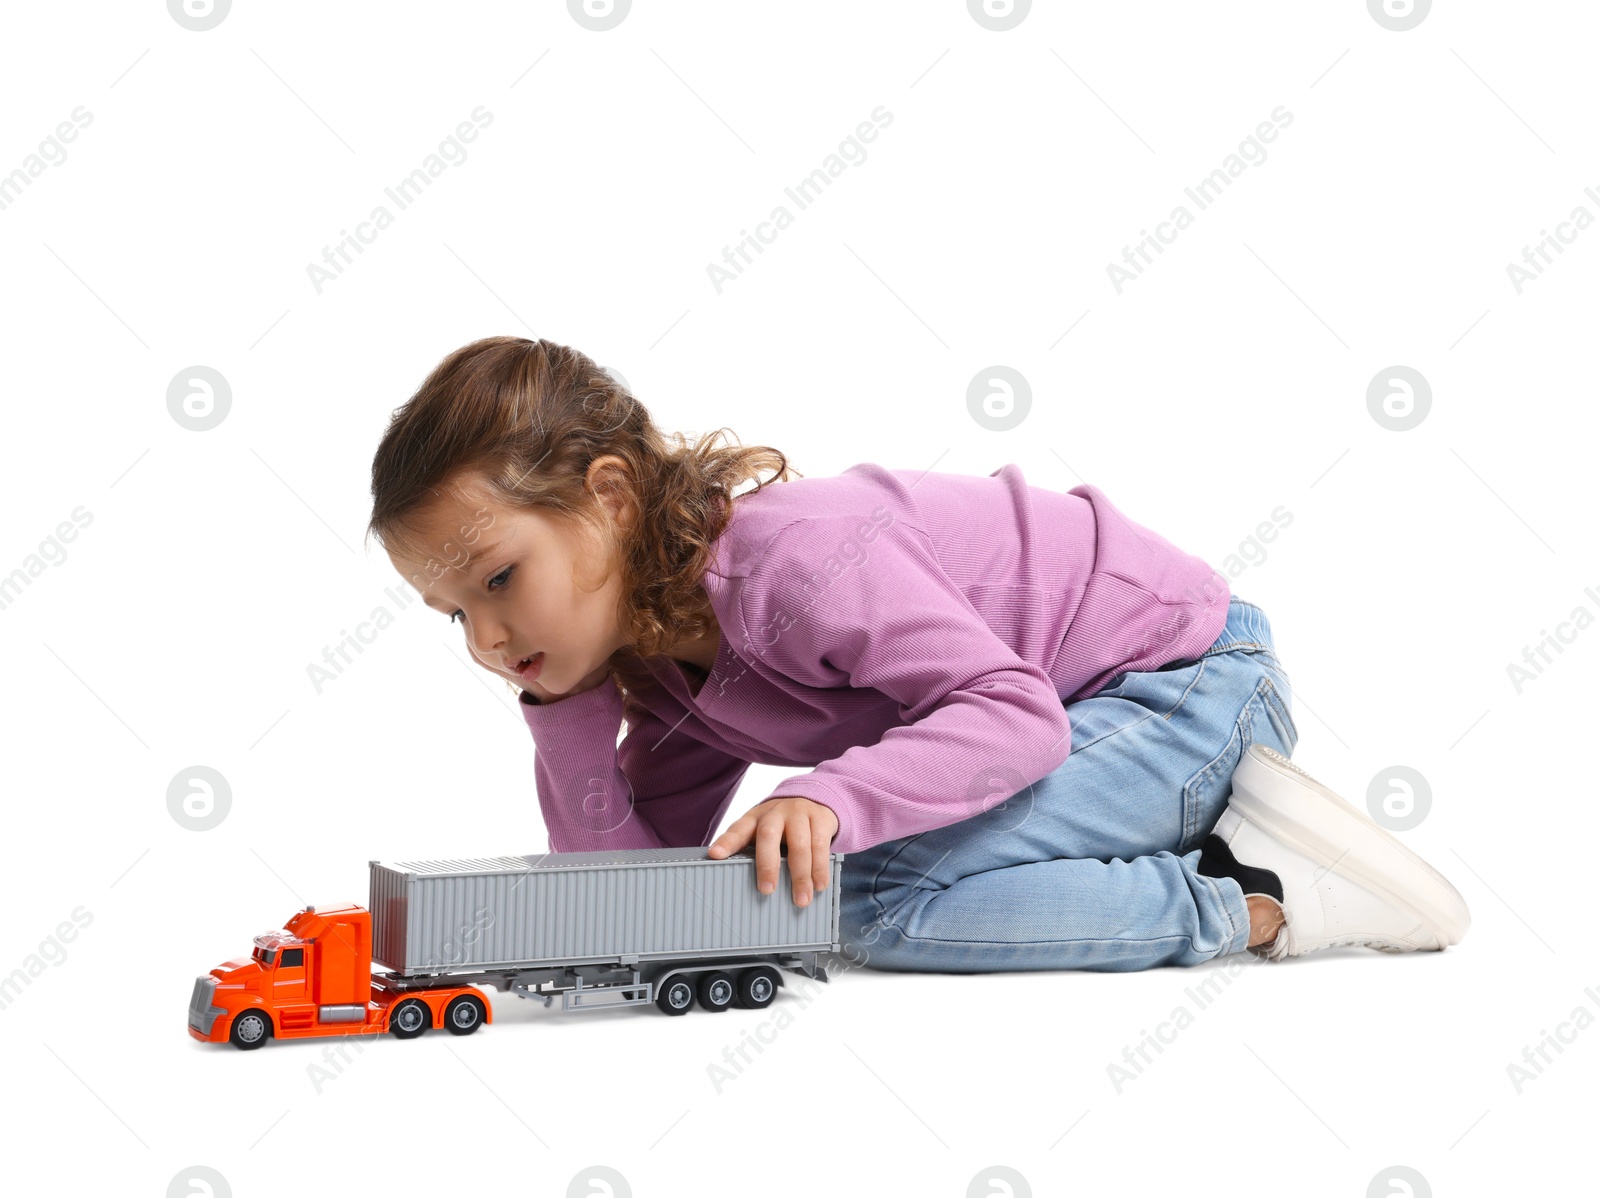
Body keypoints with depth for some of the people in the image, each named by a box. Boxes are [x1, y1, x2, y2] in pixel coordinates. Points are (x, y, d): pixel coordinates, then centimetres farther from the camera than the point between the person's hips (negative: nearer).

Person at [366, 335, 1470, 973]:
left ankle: (1263, 901, -11)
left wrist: (830, 799, -41)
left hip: (1189, 672, -10)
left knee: (879, 895, -24)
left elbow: (1016, 712, -30)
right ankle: (1204, 822, 11)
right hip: (1073, 704, 10)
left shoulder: (794, 558, -27)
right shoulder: (666, 656, 1)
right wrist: (565, 705, -13)